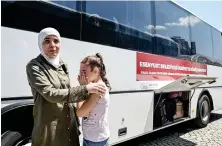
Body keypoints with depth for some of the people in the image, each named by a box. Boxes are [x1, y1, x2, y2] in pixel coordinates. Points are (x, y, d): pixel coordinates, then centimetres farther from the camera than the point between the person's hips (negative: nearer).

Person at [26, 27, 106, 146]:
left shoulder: (62, 65, 6)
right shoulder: (34, 66, -12)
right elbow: (50, 94, -23)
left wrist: (76, 121, 11)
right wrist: (86, 89, -24)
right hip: (49, 128, -5)